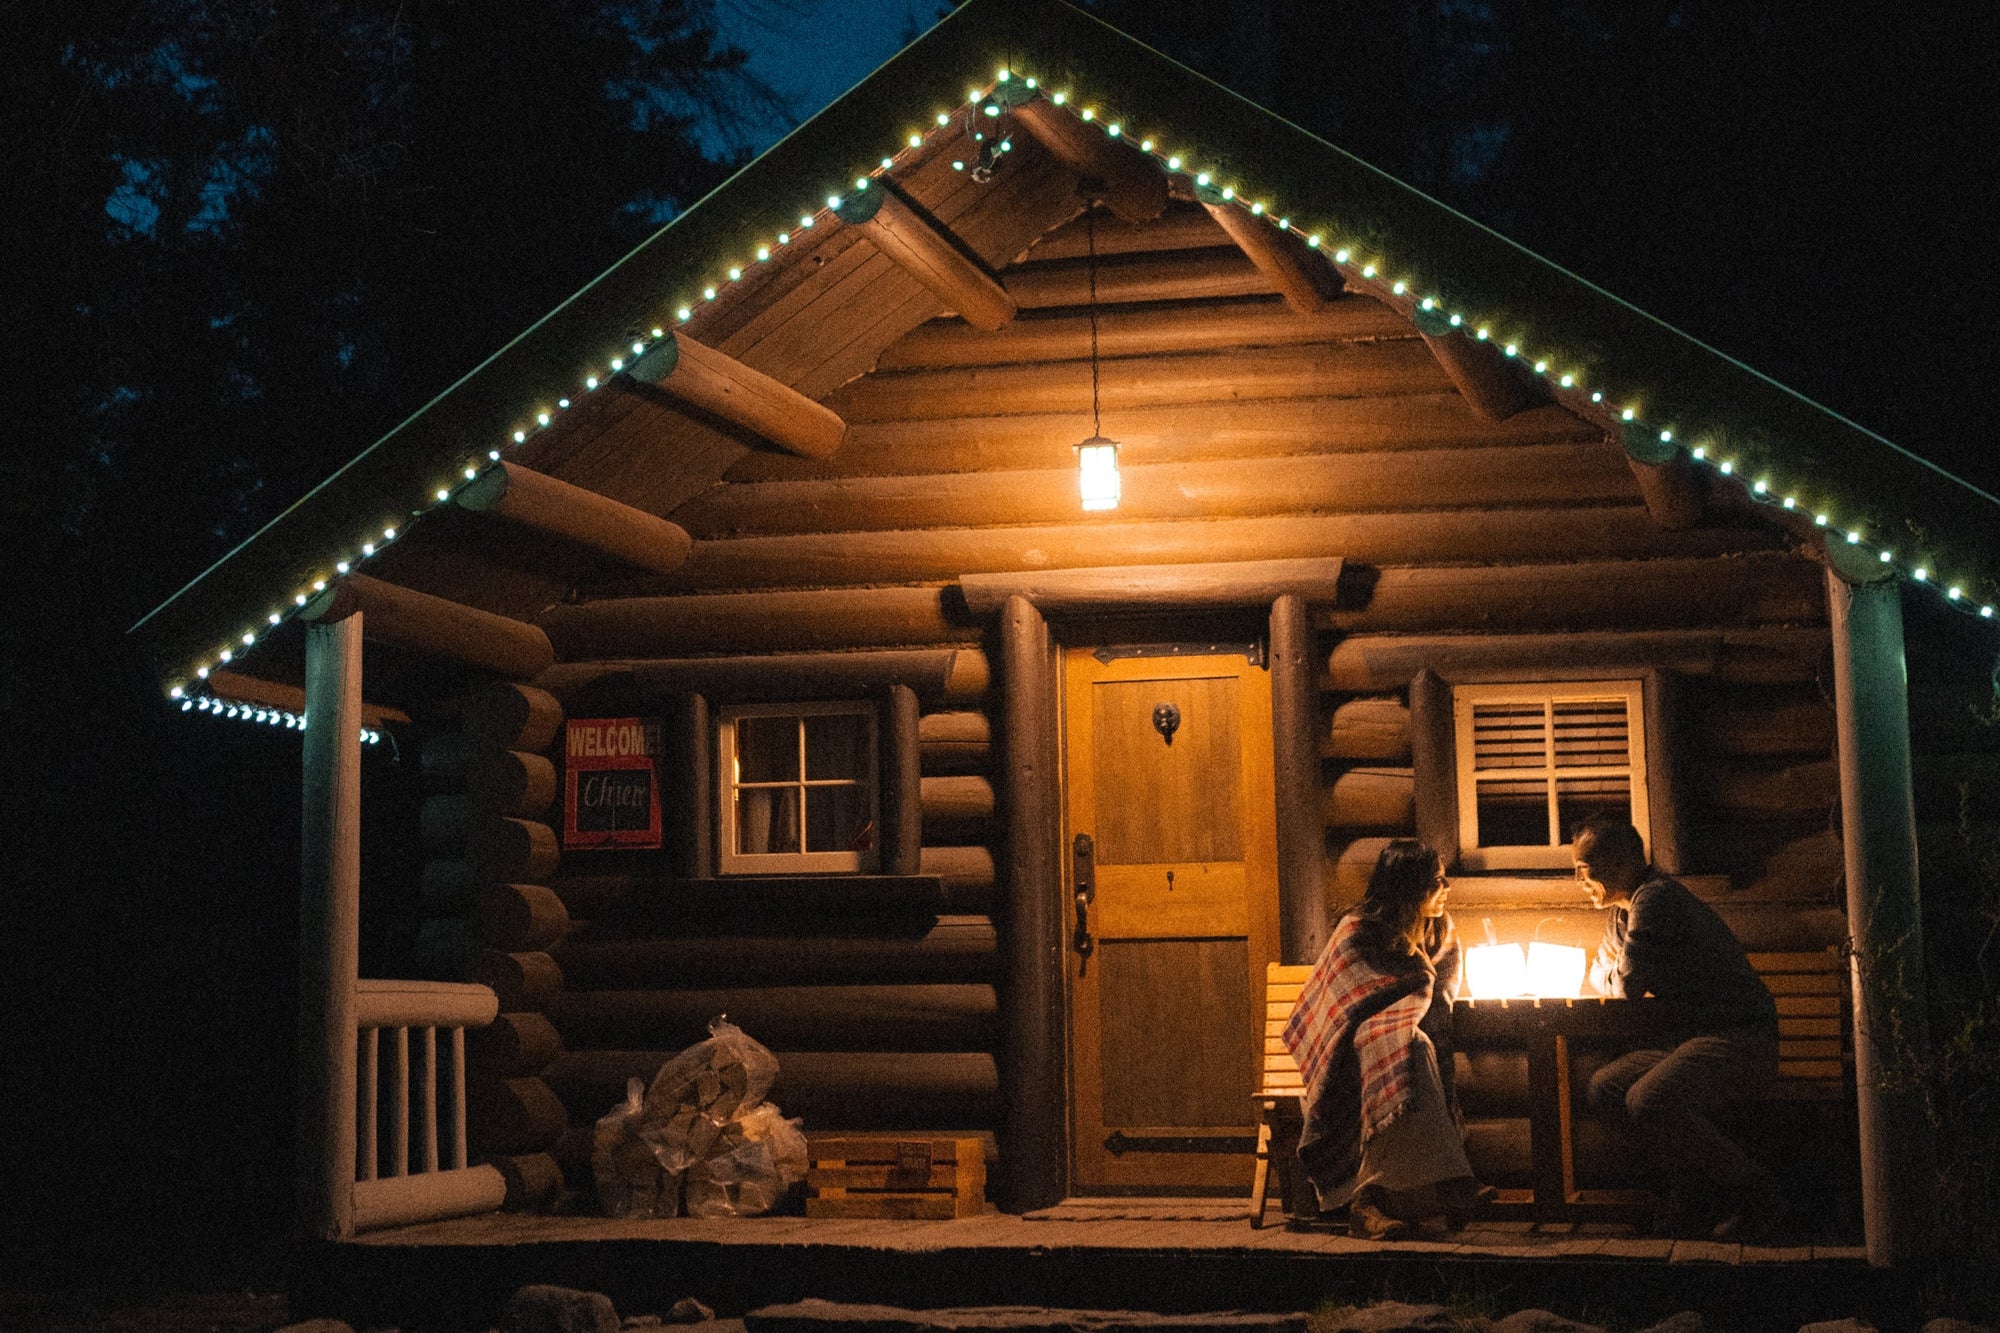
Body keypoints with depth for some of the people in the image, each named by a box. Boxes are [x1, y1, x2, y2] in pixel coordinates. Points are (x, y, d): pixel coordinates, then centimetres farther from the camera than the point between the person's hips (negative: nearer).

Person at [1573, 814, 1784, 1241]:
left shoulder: (1655, 898, -14)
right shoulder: (1621, 913, 19)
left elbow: (1627, 984, -12)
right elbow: (1601, 973, 39)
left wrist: (1607, 974, 10)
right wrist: (1604, 973, 15)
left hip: (1740, 1041, -10)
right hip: (1692, 1041, 10)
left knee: (1647, 1101, -31)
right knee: (1605, 1087, -4)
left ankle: (1755, 1194, -15)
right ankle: (1695, 1190, -1)